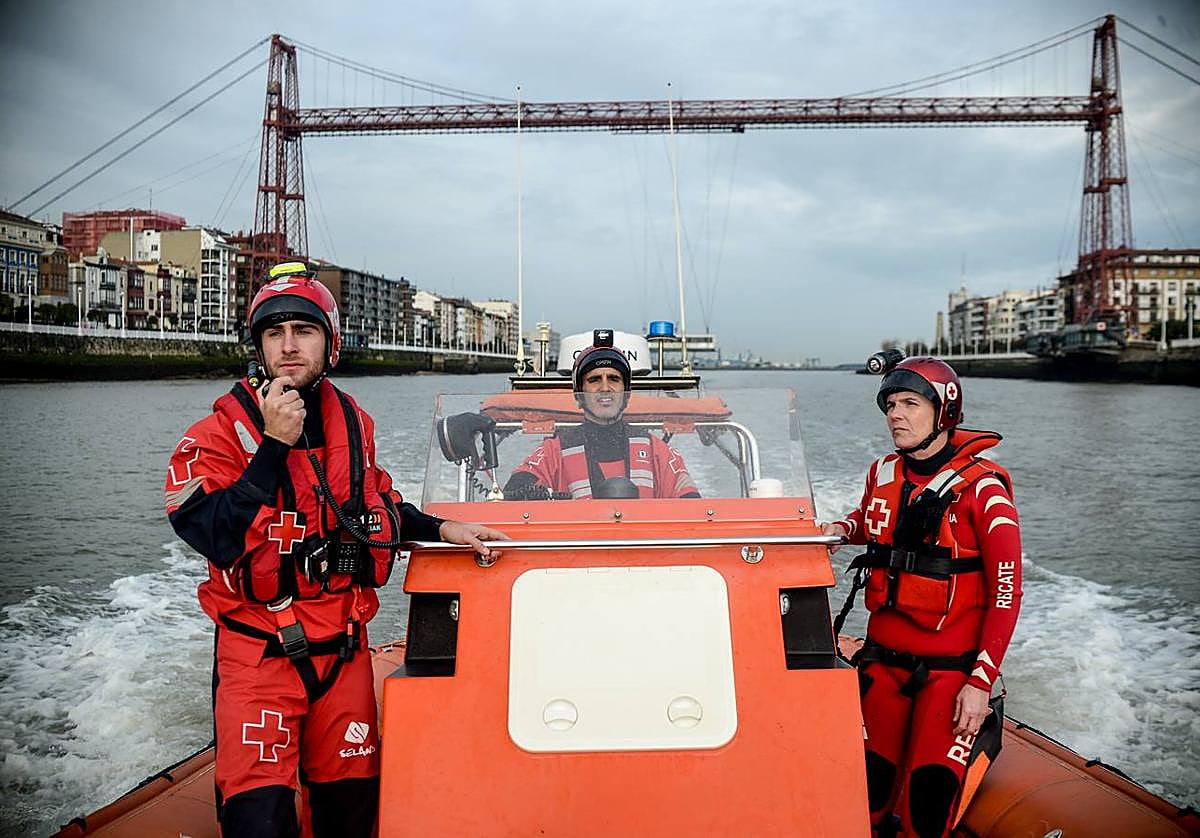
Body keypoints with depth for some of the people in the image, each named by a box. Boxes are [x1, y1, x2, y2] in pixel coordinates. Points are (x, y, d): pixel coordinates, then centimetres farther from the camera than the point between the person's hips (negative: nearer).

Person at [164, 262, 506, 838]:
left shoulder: (354, 423, 6)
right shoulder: (220, 433, -9)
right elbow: (220, 541, -23)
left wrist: (441, 528, 11)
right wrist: (275, 444, -25)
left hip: (344, 652, 5)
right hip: (259, 655, -4)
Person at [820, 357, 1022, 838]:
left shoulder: (981, 487, -11)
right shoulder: (883, 474, 4)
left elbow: (1006, 592, -10)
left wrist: (981, 683, -14)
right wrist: (842, 529, 3)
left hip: (950, 666, -4)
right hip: (884, 657, 4)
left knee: (930, 790, -12)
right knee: (869, 783, 2)